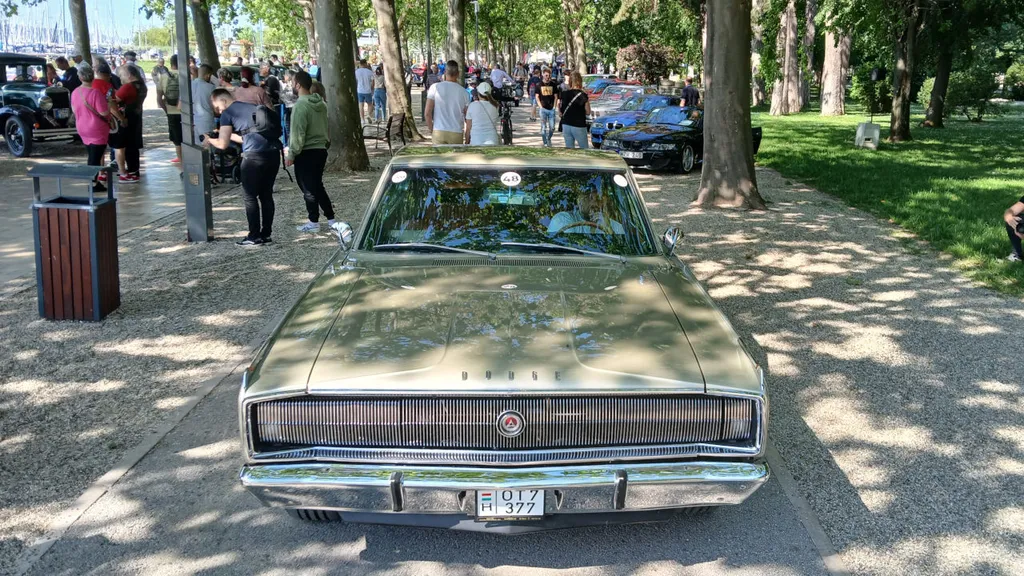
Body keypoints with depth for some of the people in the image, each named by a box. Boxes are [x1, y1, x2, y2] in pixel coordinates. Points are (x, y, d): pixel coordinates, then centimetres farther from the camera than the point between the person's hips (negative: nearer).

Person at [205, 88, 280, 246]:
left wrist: (210, 140, 19)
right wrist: (228, 134, 37)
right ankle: (266, 234, 19)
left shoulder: (227, 113, 4)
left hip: (255, 156, -7)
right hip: (273, 152, 7)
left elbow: (223, 144, 0)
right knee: (266, 194, 15)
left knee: (249, 196, 6)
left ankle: (254, 237, 8)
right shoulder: (252, 107, 24)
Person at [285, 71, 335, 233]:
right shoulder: (321, 104, 7)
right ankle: (331, 218, 17)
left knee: (308, 189, 2)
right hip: (321, 149, 8)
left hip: (306, 153, -8)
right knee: (318, 186, 17)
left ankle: (313, 222, 8)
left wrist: (291, 153, -12)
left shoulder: (300, 106, -17)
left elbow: (298, 133, -19)